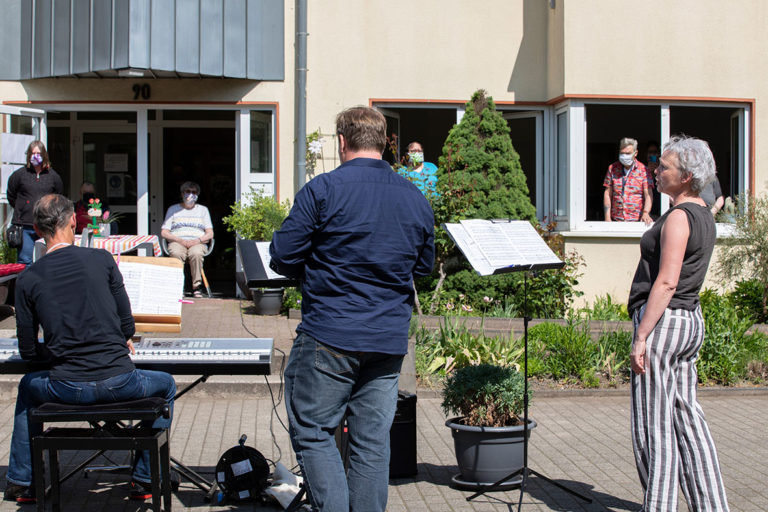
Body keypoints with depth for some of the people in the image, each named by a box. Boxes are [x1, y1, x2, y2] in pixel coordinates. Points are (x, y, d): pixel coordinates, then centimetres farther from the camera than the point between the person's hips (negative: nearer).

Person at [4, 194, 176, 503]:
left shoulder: (27, 279, 0)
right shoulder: (101, 260, -2)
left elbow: (28, 351, 5)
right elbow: (127, 327, 2)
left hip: (66, 388, 2)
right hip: (118, 381, -1)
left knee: (28, 387, 36)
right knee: (166, 385, 30)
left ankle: (21, 483, 38)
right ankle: (146, 480, 27)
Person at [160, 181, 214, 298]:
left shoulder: (203, 210, 20)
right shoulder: (173, 209, 18)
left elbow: (210, 234, 11)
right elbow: (164, 232, 8)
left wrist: (198, 240, -11)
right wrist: (180, 240, -9)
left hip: (197, 243, 0)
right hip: (177, 242, 0)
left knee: (196, 253, -37)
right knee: (176, 253, -37)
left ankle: (197, 286, -30)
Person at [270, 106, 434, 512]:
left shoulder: (322, 190, -9)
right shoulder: (416, 199, 8)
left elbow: (282, 257, -7)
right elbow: (423, 266, 18)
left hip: (329, 336, -5)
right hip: (389, 341, 5)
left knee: (312, 433, 5)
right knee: (372, 442, 9)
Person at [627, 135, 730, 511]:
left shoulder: (679, 217, -15)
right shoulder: (703, 216, 14)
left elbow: (666, 283, -21)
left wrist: (641, 336, -20)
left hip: (663, 320, -10)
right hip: (691, 321, 10)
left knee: (653, 423, -2)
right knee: (686, 415, 13)